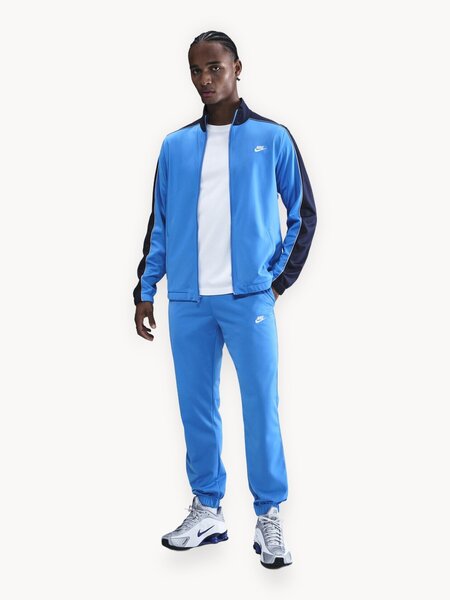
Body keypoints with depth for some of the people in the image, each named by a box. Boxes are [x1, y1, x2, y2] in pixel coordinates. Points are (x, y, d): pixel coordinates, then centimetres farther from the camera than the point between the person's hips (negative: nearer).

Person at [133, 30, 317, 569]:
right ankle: (207, 510, 21)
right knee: (196, 408, 8)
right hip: (187, 300, 3)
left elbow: (303, 212, 8)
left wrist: (282, 277, 0)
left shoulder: (271, 138, 4)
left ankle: (269, 519, 6)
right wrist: (145, 289, 10)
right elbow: (160, 223, 14)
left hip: (249, 297, -3)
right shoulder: (175, 146, 11)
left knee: (261, 407, -3)